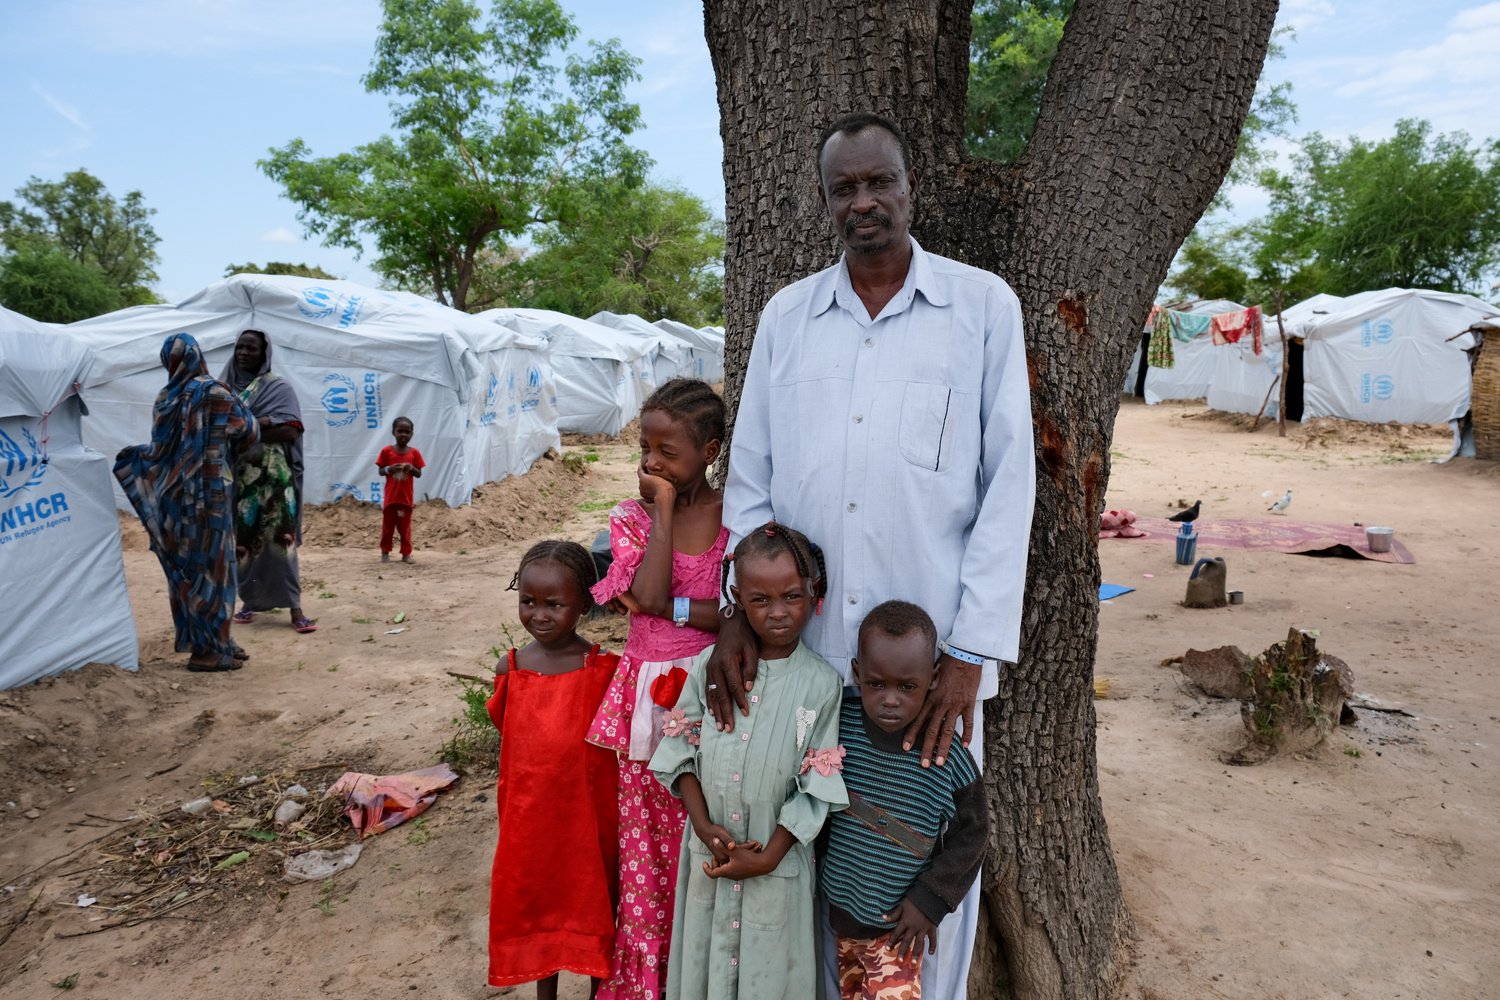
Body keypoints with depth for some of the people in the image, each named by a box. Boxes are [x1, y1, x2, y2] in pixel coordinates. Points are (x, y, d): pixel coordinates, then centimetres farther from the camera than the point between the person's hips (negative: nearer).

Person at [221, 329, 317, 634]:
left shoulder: (278, 387, 0)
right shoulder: (224, 385, 13)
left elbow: (290, 429, -10)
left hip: (271, 475, -4)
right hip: (235, 475, 4)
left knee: (278, 537, -8)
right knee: (241, 539, 6)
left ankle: (294, 606, -6)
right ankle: (251, 600, 18)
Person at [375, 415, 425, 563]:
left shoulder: (414, 453, 2)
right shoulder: (387, 451, -2)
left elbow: (419, 474, 3)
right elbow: (380, 471, 0)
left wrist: (411, 469, -16)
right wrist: (389, 469, -19)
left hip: (407, 496, 1)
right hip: (391, 496, -1)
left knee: (405, 526, 7)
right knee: (388, 525, 6)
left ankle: (406, 553, 13)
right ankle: (385, 552, 15)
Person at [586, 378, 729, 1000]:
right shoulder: (631, 518, 0)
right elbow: (649, 594, -18)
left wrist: (673, 609, -17)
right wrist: (664, 507, -13)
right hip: (649, 694, 1)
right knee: (644, 840, 9)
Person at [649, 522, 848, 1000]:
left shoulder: (822, 684, -15)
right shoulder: (710, 666, -7)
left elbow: (817, 790, -11)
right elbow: (680, 752, -2)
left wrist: (768, 857, -12)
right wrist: (704, 825, -12)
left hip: (778, 861, -2)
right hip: (710, 853, 2)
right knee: (707, 962, 20)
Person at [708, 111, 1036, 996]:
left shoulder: (984, 305, 1)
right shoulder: (786, 316, 9)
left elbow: (1010, 483, -3)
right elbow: (750, 478, 9)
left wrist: (971, 649, -10)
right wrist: (738, 609, -3)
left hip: (934, 650, -2)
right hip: (802, 642, 2)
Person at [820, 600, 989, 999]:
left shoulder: (949, 760, -21)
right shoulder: (839, 723, -13)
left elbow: (969, 839, -8)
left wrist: (929, 901, -10)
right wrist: (817, 856, 2)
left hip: (896, 922, -4)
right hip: (840, 903, 4)